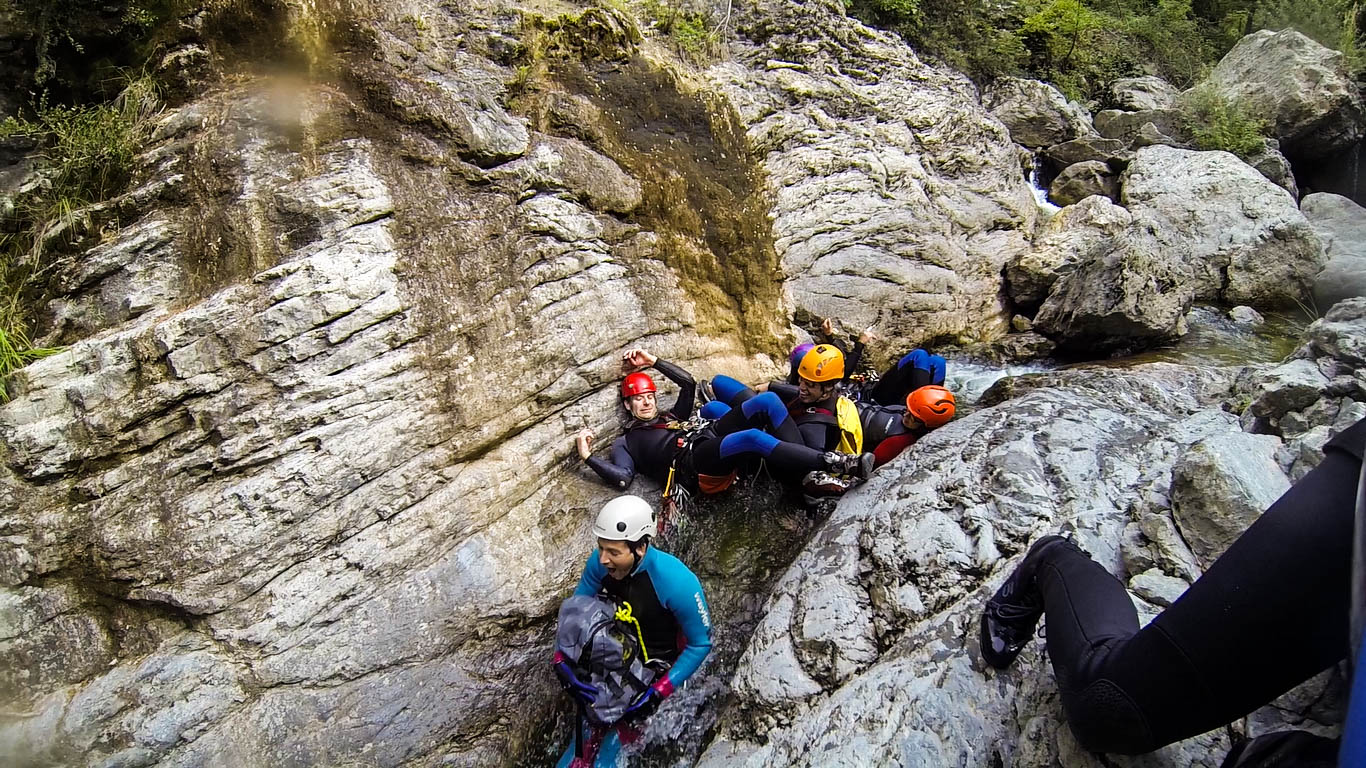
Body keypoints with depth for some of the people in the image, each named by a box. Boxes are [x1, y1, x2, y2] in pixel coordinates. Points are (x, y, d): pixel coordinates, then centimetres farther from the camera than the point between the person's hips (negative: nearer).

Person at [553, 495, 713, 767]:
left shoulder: (677, 582, -36)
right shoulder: (600, 563, -22)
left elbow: (701, 643, -23)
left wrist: (658, 692, -29)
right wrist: (560, 658, -22)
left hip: (658, 658, -4)